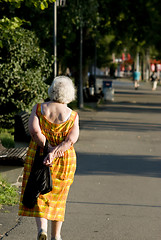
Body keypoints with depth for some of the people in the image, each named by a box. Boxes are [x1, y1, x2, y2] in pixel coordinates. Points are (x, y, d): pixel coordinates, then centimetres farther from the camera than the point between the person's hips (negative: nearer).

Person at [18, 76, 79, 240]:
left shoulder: (38, 108, -4)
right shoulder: (73, 116, -4)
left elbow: (34, 130, -17)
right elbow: (71, 140, -16)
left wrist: (48, 149, -16)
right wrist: (53, 154, -22)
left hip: (37, 156, -1)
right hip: (64, 162, 1)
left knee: (38, 195, 7)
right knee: (57, 196, 16)